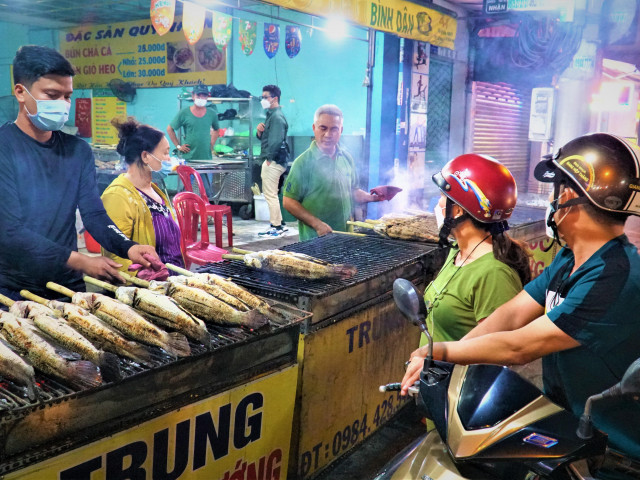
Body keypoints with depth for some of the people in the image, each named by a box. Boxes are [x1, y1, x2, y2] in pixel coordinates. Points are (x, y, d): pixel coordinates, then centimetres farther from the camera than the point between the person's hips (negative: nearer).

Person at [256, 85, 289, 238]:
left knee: (270, 195, -5)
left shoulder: (277, 117, -15)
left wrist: (269, 159, -20)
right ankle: (279, 224, 24)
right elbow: (263, 137, 22)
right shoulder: (271, 115, 18)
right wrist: (259, 131, 1)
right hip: (270, 161, 11)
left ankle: (276, 228, 1)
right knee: (270, 194, 17)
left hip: (273, 162, -11)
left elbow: (276, 140, -26)